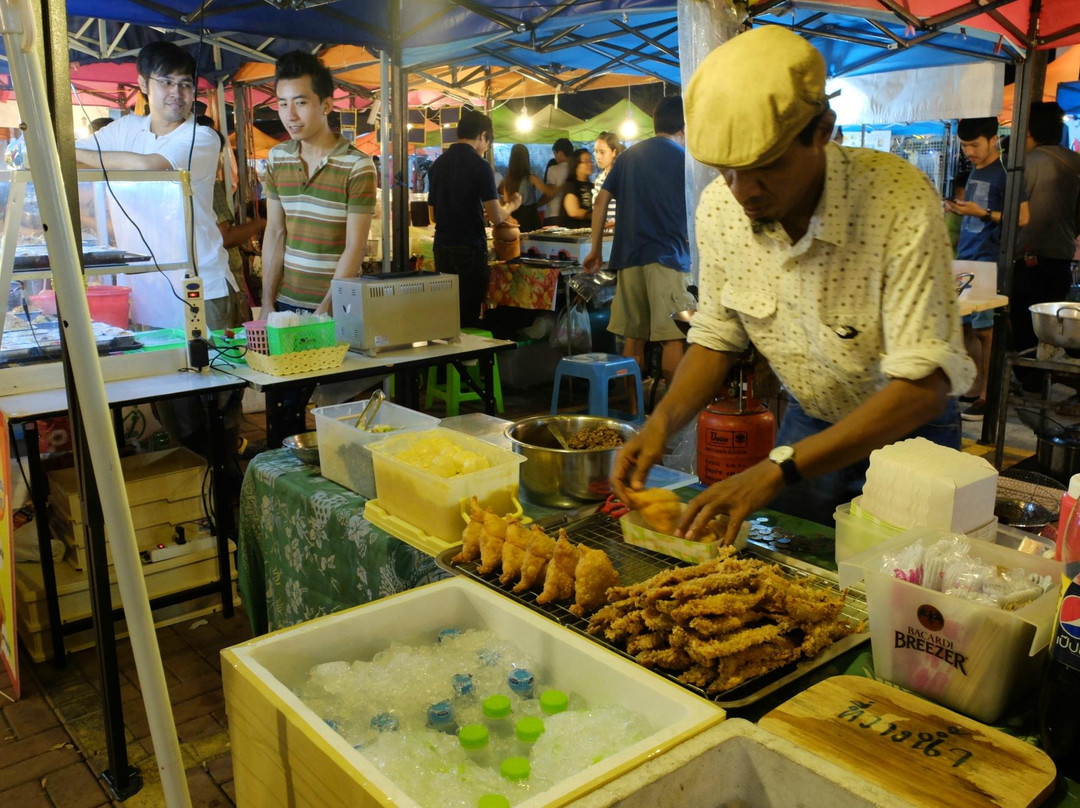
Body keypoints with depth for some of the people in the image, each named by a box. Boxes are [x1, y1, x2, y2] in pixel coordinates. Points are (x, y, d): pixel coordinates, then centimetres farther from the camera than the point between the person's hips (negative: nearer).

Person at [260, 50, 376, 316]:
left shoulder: (357, 166, -12)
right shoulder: (277, 158, 5)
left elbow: (354, 248, -14)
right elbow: (274, 234, 6)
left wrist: (324, 310, -19)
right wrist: (267, 303, 0)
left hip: (336, 308, -5)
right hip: (285, 303, 5)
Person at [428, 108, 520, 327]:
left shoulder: (438, 164, 10)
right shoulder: (479, 165, -9)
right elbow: (497, 217, -12)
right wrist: (511, 205, 10)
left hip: (441, 246, 6)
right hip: (469, 249, -6)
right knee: (469, 314, 0)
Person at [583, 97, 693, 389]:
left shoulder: (629, 155, 15)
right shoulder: (685, 159, 0)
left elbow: (601, 200, 12)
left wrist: (595, 250, 15)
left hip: (628, 256, 6)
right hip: (667, 256, -6)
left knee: (633, 336, 10)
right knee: (673, 337, -5)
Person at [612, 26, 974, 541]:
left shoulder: (900, 200, -32)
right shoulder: (718, 207, -16)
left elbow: (924, 386, -34)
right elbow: (717, 337, -3)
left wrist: (778, 470, -40)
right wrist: (663, 421, -20)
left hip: (907, 430, -4)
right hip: (810, 422, 4)